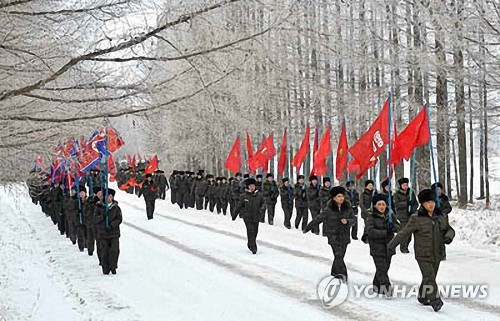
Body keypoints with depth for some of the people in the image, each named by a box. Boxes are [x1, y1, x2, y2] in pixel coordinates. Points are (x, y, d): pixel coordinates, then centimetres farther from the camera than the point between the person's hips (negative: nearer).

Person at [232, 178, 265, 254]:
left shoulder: (259, 195, 0)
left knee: (255, 232, 9)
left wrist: (262, 208, -16)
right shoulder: (244, 196, -3)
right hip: (247, 217, -3)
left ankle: (250, 244, 33)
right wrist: (234, 215, 11)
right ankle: (253, 248, -6)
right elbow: (239, 206, 5)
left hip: (256, 217, 3)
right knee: (251, 231, -11)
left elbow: (263, 203, 7)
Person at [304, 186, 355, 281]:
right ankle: (342, 273, -19)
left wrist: (347, 221, -15)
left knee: (340, 255, 9)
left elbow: (353, 219, 8)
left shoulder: (347, 208, 1)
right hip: (333, 236, -3)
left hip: (344, 236, 4)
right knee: (338, 255, -14)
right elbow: (318, 219, -3)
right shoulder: (329, 209, -9)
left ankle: (335, 272, 28)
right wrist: (307, 228, 2)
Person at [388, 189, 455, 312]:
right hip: (423, 255, -5)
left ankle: (423, 297, 32)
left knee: (430, 278, 14)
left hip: (437, 254, 5)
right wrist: (392, 245, -9)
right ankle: (435, 300, -15)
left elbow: (449, 229, 15)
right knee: (429, 277, -15)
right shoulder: (416, 219, -10)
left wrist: (449, 236, -9)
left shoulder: (441, 217, 4)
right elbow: (404, 233, -8)